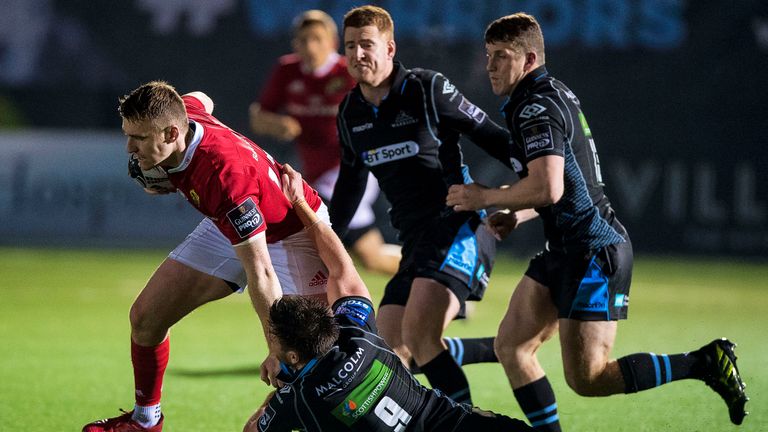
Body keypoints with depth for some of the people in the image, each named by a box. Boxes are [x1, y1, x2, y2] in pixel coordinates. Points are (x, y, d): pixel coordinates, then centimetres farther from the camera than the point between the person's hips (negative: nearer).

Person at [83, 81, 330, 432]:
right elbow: (201, 100, 9)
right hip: (229, 227, 8)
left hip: (292, 234, -8)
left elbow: (260, 272, -40)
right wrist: (165, 176, 0)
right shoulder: (180, 113, -20)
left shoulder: (225, 174, -42)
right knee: (145, 317, 5)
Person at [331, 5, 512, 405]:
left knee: (419, 336, -26)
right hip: (416, 237, 8)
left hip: (460, 226, -8)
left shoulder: (427, 88, -8)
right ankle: (504, 349, 10)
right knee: (392, 352, -1)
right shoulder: (349, 112, 11)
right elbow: (350, 182, 26)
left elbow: (494, 138, -5)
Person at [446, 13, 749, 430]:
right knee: (511, 347, 7)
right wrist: (517, 215, 16)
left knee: (587, 378, -9)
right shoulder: (553, 93, 15)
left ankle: (706, 362, -3)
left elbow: (548, 187, -29)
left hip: (595, 253, -10)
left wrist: (484, 197, -15)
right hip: (565, 250, 10)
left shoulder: (536, 107, -17)